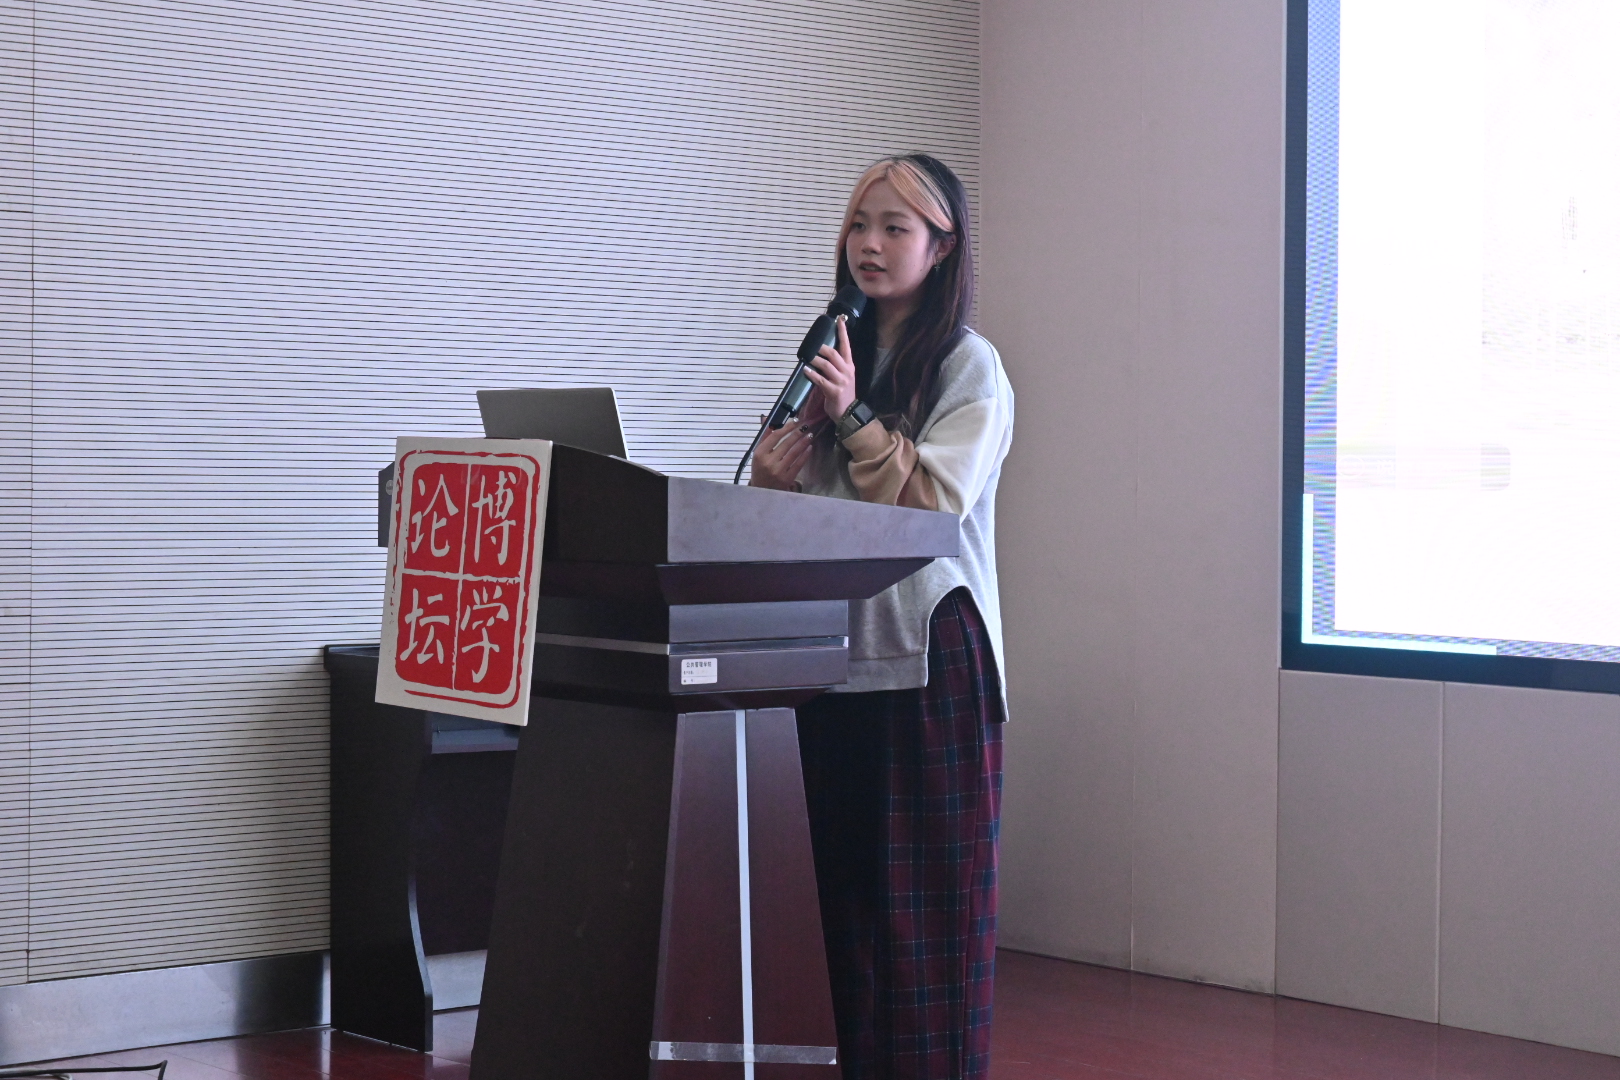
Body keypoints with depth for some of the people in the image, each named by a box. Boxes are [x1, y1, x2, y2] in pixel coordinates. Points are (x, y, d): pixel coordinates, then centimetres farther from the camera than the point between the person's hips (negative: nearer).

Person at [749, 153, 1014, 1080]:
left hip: (931, 653, -6)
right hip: (838, 647, 6)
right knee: (847, 878, 9)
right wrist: (776, 473, -1)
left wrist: (852, 418, -17)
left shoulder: (970, 367, -4)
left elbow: (936, 502, -13)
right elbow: (790, 506, 21)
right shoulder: (838, 353, 15)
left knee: (933, 889, -3)